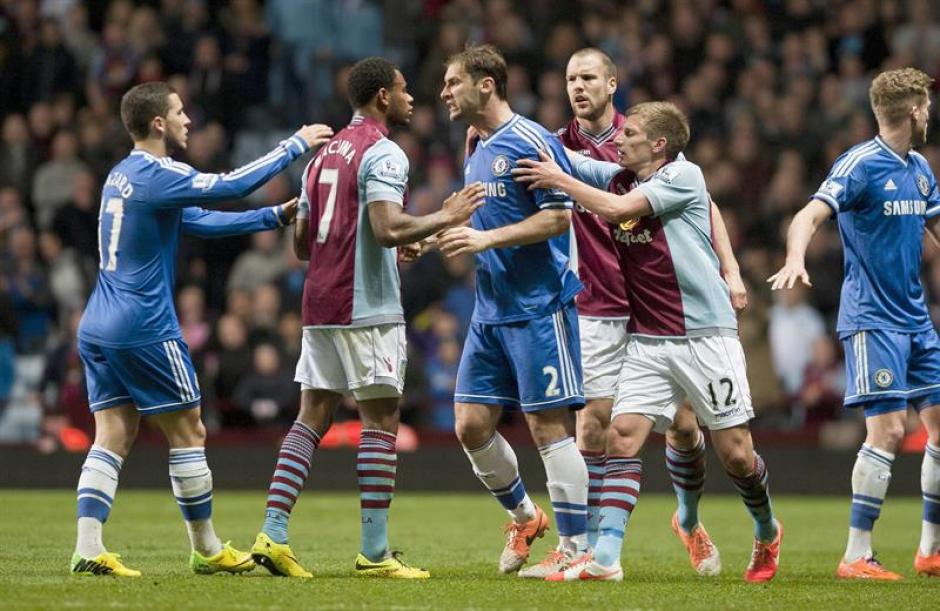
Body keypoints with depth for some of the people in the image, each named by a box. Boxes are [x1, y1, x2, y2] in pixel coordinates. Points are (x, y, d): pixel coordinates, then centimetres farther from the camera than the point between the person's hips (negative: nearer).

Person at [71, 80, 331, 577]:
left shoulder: (121, 177, 16)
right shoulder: (155, 174, -14)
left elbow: (200, 220, 20)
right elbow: (231, 185, -19)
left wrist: (276, 217, 19)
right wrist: (295, 146, -8)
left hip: (98, 329, 9)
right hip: (144, 328, -9)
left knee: (113, 436, 4)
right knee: (188, 432, 3)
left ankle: (88, 549, -7)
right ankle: (206, 550, 11)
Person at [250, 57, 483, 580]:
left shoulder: (325, 154, 18)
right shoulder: (383, 152, -10)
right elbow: (389, 229, -24)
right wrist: (446, 218, -9)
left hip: (320, 308, 8)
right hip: (368, 310, -8)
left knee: (312, 417, 8)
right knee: (381, 421, -3)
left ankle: (273, 535, 0)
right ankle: (375, 553, -4)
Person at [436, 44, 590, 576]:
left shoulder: (532, 142, -12)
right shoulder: (476, 152, 15)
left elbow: (559, 218, -17)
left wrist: (487, 238, -21)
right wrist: (440, 236, 12)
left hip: (539, 307, -9)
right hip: (491, 309, 9)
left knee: (549, 426, -7)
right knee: (471, 424, 6)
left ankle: (577, 548, -1)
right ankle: (525, 518, 25)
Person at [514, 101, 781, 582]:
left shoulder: (684, 176, -9)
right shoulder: (617, 176, 10)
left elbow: (615, 209, -20)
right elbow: (560, 155, 17)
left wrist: (559, 179, -11)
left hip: (704, 335, -5)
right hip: (647, 341, 5)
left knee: (735, 454, -1)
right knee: (622, 435, -12)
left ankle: (767, 534, 27)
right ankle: (605, 557, -17)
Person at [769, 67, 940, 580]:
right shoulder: (861, 164, -13)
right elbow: (810, 215, -24)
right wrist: (796, 258, -44)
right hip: (872, 319, -8)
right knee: (887, 429, -14)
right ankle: (856, 557, -9)